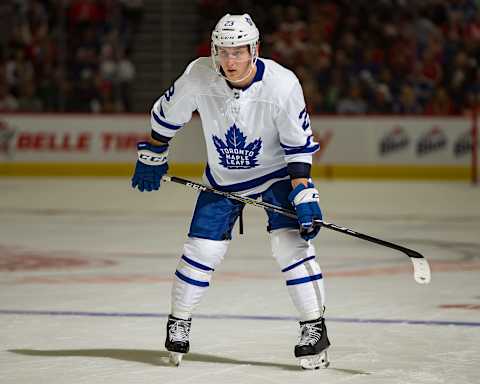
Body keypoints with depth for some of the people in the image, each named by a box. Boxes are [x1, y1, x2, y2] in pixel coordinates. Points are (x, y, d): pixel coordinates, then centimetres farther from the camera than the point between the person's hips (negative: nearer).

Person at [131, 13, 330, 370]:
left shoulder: (282, 84, -27)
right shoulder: (199, 76, -22)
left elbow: (299, 145, -16)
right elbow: (167, 113, -2)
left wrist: (304, 195, -22)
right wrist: (152, 156, 7)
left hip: (275, 172, -2)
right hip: (222, 178, 2)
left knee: (290, 242, -17)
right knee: (201, 250, -2)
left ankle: (314, 327, -8)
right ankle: (179, 323, 19)